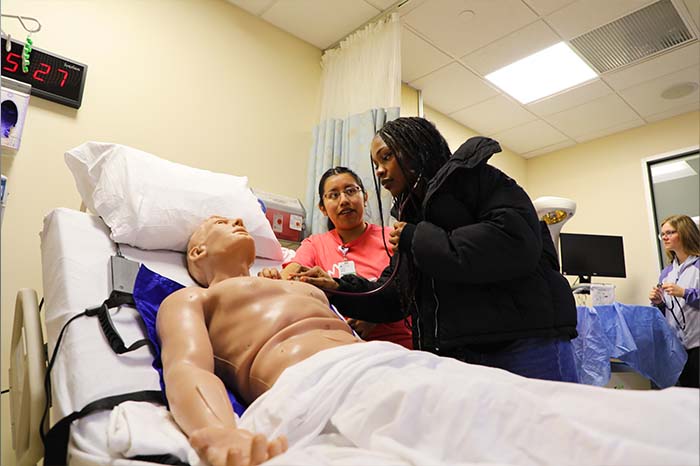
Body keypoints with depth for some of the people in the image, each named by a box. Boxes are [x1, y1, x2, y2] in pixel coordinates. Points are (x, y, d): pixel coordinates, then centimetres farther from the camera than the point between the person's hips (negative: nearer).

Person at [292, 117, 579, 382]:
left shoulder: (471, 174, -3)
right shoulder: (410, 214, 17)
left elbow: (517, 243, -22)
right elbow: (390, 298, 15)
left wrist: (418, 239, -15)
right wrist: (337, 288, -2)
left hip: (526, 348, -6)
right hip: (454, 358, 6)